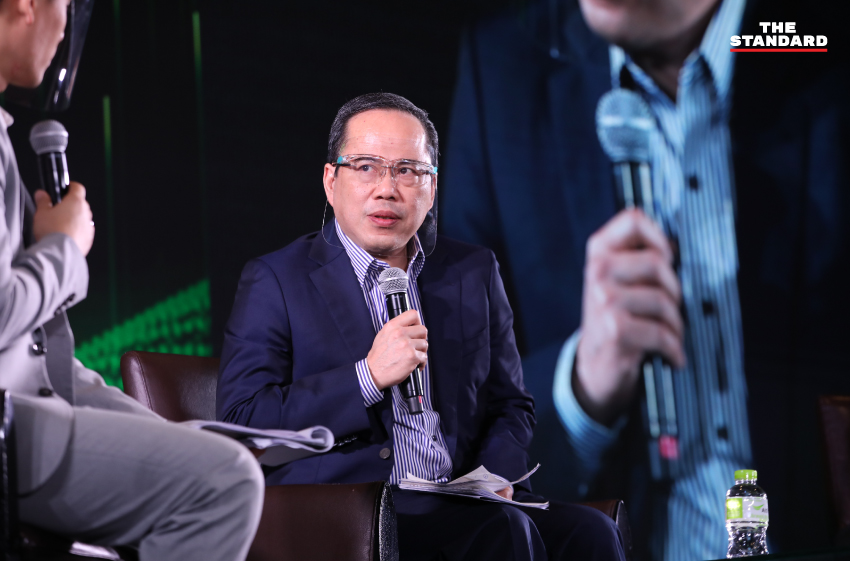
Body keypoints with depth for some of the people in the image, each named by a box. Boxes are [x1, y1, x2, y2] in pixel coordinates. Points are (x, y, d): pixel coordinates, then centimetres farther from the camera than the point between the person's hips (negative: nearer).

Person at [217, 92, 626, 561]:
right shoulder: (275, 281, 3)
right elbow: (241, 421, -7)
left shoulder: (474, 273, 17)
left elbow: (510, 405, 22)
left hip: (458, 504, 5)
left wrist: (496, 476, -1)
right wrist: (369, 376, -14)